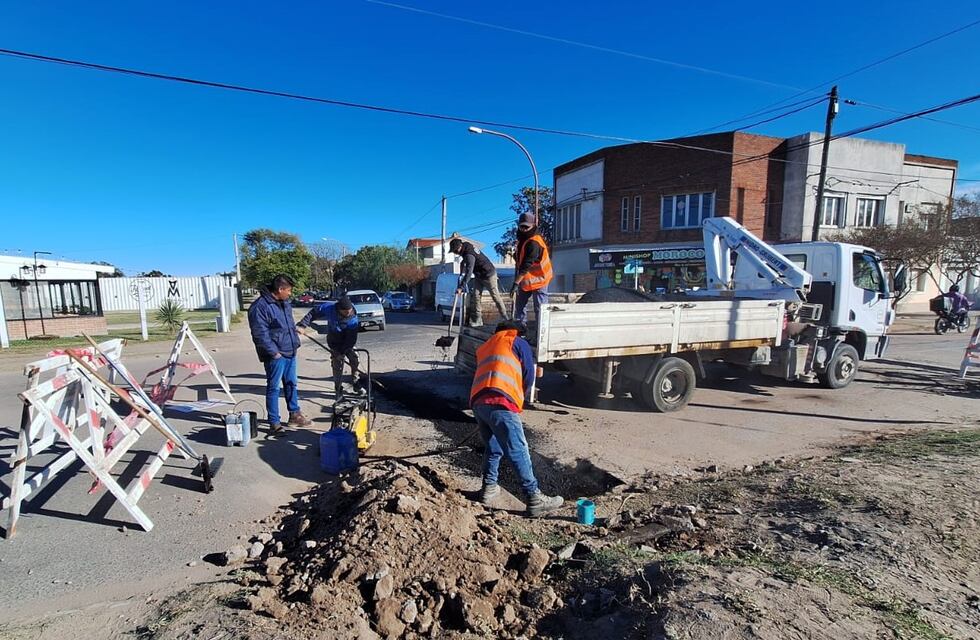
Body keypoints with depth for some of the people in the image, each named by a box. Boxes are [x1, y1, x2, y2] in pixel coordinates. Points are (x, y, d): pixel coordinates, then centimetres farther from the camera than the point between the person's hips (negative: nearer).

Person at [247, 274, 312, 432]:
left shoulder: (285, 304, 13)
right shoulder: (260, 306, -15)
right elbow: (260, 334, -19)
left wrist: (295, 343, 14)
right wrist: (274, 352, -19)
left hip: (290, 353, 8)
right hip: (275, 355, -8)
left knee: (291, 385, 17)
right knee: (273, 388, 1)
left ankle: (295, 415, 30)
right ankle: (274, 423, 9)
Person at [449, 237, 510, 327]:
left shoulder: (469, 254, -31)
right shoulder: (466, 247, -2)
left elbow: (469, 272, -39)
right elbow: (465, 262, 17)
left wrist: (461, 287, -42)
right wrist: (462, 274, 11)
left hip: (489, 274, -9)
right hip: (479, 276, 9)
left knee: (495, 296, 1)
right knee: (476, 296, 1)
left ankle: (505, 317, 14)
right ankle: (477, 320, 1)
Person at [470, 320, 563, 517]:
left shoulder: (484, 347, 33)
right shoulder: (519, 343, 16)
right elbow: (529, 376, 11)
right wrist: (521, 397, 27)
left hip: (477, 402, 7)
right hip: (500, 402, -6)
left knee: (493, 448, 22)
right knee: (519, 452, -5)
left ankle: (488, 489, 28)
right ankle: (535, 499, -3)